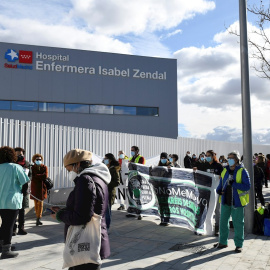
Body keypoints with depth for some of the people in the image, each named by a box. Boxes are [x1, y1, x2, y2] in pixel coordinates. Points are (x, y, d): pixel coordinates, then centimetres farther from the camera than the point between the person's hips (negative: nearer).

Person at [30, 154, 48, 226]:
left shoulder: (44, 167, 2)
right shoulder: (32, 168, 1)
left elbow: (45, 176, -12)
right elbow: (32, 178, -9)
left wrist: (36, 176, -12)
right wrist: (41, 177, -17)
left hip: (42, 187, 0)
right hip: (34, 188, 0)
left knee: (40, 203, -6)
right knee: (36, 203, 6)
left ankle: (38, 219, -7)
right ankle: (39, 217, 17)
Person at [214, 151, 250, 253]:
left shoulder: (242, 171, -7)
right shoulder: (225, 170, 9)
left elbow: (247, 186, -14)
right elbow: (221, 183, 18)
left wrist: (234, 184, -24)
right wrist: (219, 190, -3)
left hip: (237, 202, -5)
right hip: (225, 201, 5)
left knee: (238, 223, 4)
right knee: (223, 221, 12)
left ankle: (239, 244, 19)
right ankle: (223, 242, 26)